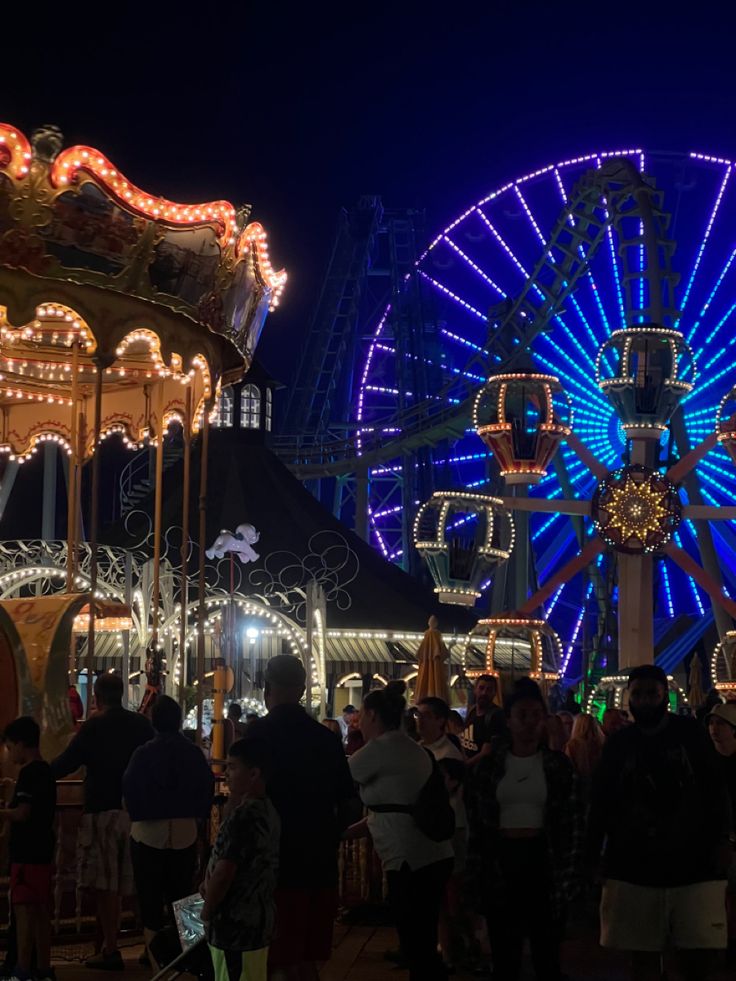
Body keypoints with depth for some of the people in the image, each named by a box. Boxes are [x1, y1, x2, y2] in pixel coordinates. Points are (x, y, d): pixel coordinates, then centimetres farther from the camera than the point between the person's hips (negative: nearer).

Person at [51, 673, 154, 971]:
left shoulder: (94, 726, -8)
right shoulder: (142, 724, 4)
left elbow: (64, 764, -9)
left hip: (103, 811, -5)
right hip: (138, 810, 5)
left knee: (105, 884, -1)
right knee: (140, 882, 13)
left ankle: (110, 950, -2)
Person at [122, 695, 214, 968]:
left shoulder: (143, 753, -12)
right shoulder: (194, 753, -5)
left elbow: (129, 791, -10)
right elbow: (207, 789, 1)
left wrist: (141, 814, 8)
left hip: (148, 834, -2)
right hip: (185, 834, 3)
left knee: (151, 903, 6)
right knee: (180, 901, 14)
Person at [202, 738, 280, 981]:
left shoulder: (242, 816, -22)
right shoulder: (269, 810, 7)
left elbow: (224, 872, -22)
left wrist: (206, 912, -7)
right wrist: (210, 883, 7)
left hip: (235, 924, -9)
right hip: (258, 917, 9)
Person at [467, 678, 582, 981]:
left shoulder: (558, 764, 1)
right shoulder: (489, 764, 3)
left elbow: (573, 822, 0)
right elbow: (475, 822, 4)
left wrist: (569, 874, -6)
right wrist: (477, 872, -1)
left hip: (544, 862, -1)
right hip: (501, 862, 1)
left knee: (547, 955, 6)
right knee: (504, 956, 8)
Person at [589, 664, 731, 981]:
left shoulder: (690, 733, 3)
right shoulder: (618, 743, 7)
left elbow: (715, 790, 2)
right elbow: (599, 802, 9)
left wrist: (720, 841, -6)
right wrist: (593, 854, 6)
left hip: (693, 863, -1)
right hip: (633, 867, 1)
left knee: (697, 954, -2)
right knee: (642, 954, 5)